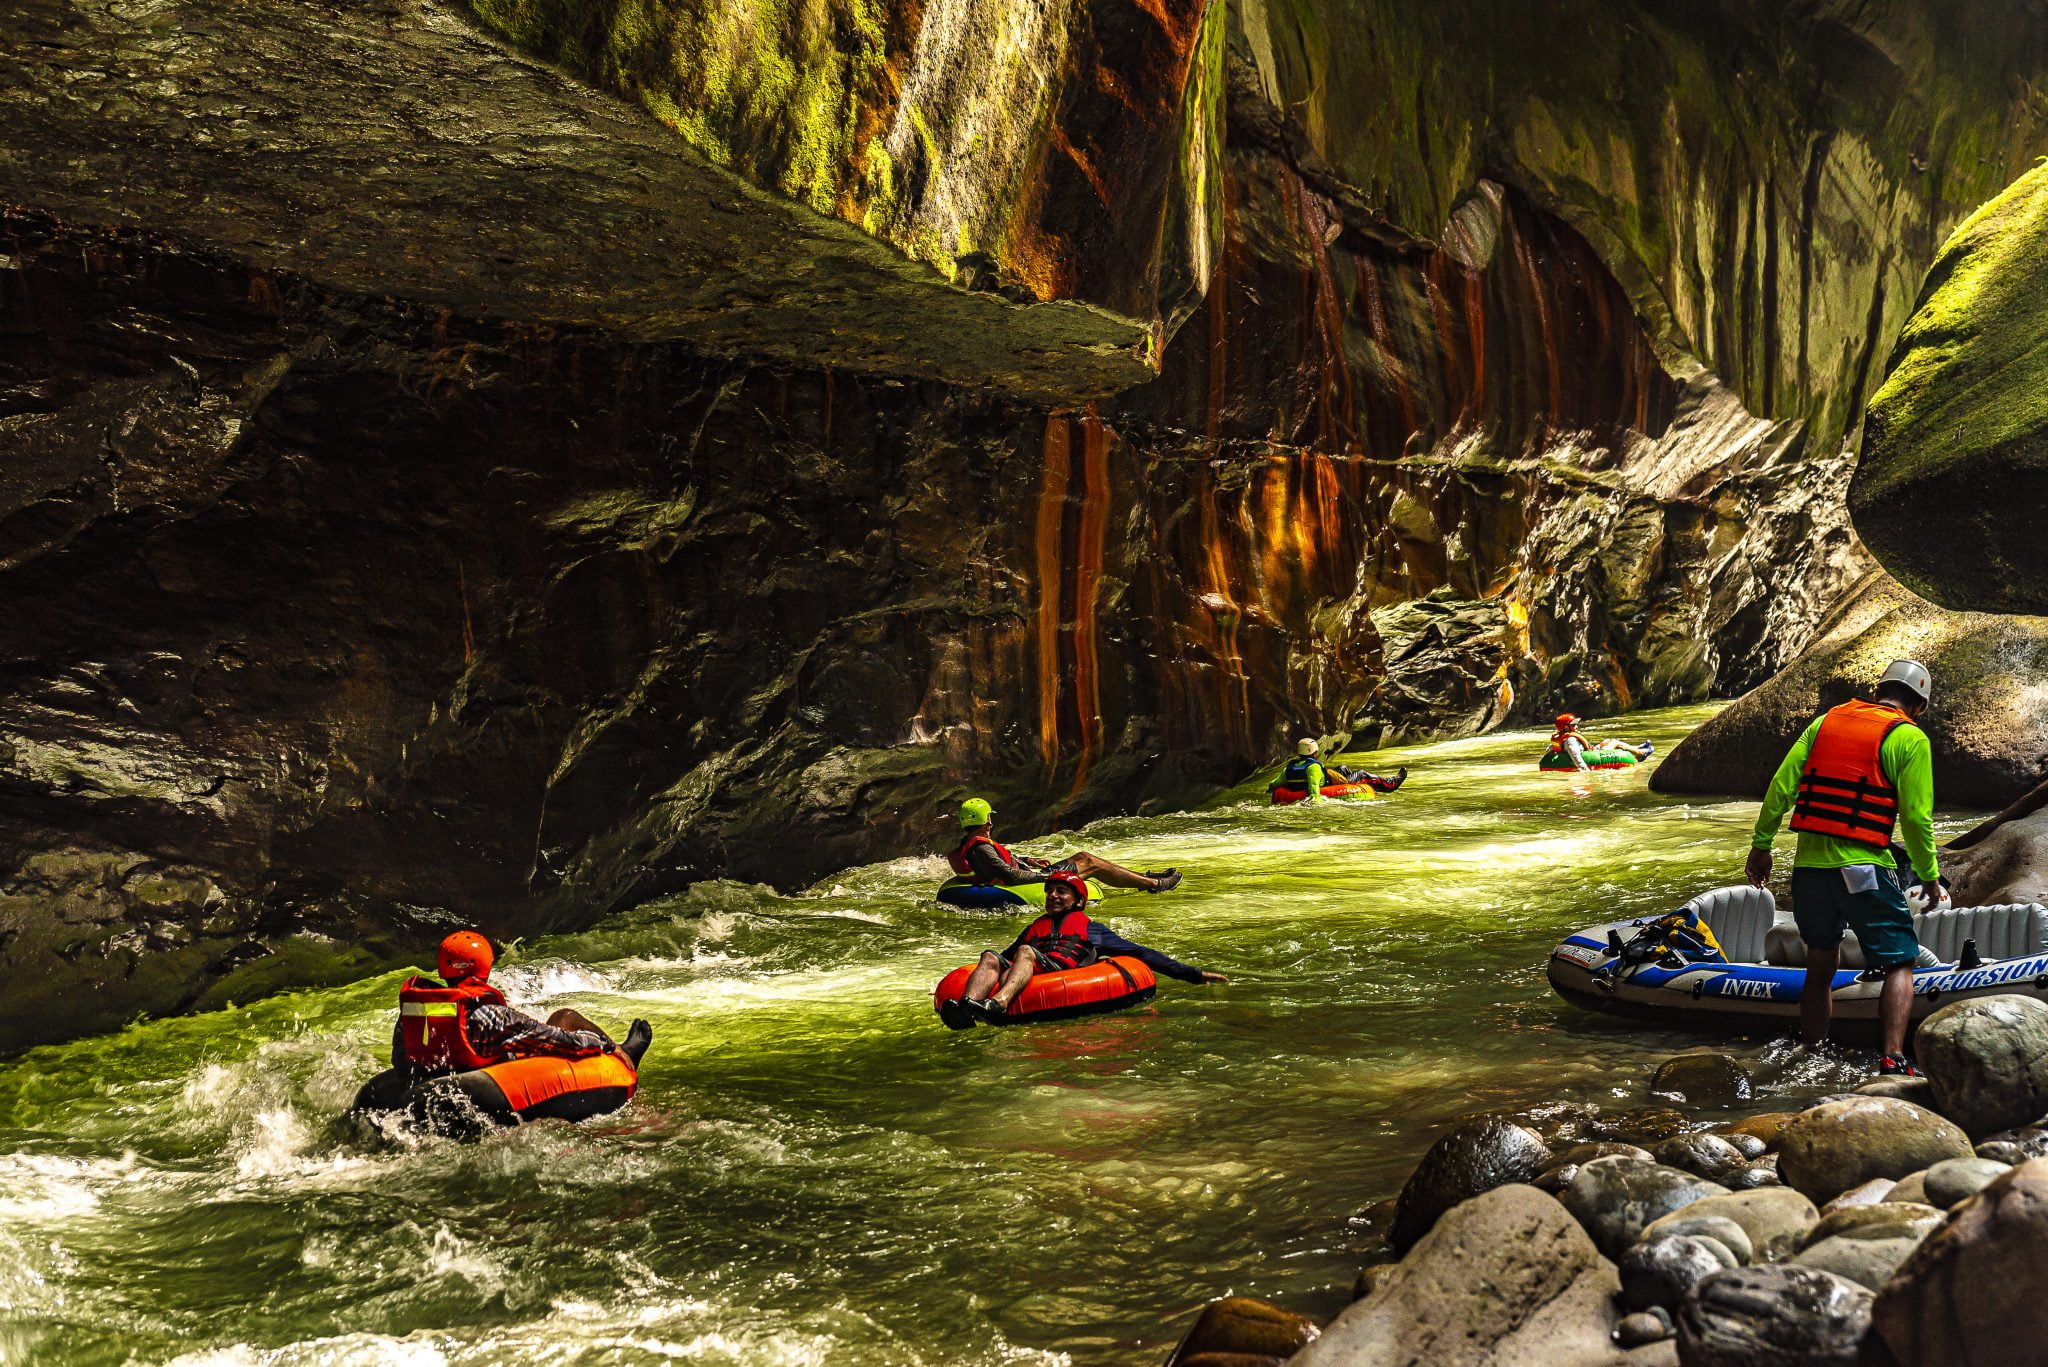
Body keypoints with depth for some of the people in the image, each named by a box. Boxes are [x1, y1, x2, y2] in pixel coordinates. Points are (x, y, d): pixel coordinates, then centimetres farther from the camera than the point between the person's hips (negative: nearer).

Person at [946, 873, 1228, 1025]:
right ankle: (967, 1008, -54)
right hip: (1015, 978, 4)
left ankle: (998, 1003, -62)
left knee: (1025, 951, -32)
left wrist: (1194, 974, 21)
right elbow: (1003, 959, 35)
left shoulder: (1093, 930, 30)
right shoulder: (1034, 928, 40)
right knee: (990, 958, -25)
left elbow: (1141, 954, 27)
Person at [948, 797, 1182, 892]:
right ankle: (1154, 884, 10)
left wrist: (1028, 860, 16)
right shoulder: (980, 848, -26)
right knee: (1093, 865, -1)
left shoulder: (969, 844, 7)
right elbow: (1010, 875, -31)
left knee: (1082, 856, 16)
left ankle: (1140, 878, 24)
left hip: (1028, 875, 10)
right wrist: (1044, 875, -22)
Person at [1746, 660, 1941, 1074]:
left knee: (1821, 966, 17)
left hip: (1808, 865, 5)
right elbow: (1916, 817, -6)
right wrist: (1930, 876, 5)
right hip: (1862, 868, -5)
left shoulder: (1826, 721, 12)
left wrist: (1761, 843, 12)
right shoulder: (1910, 738, -2)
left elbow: (1782, 785, 6)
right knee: (1899, 964, 3)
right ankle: (1893, 1059, -13)